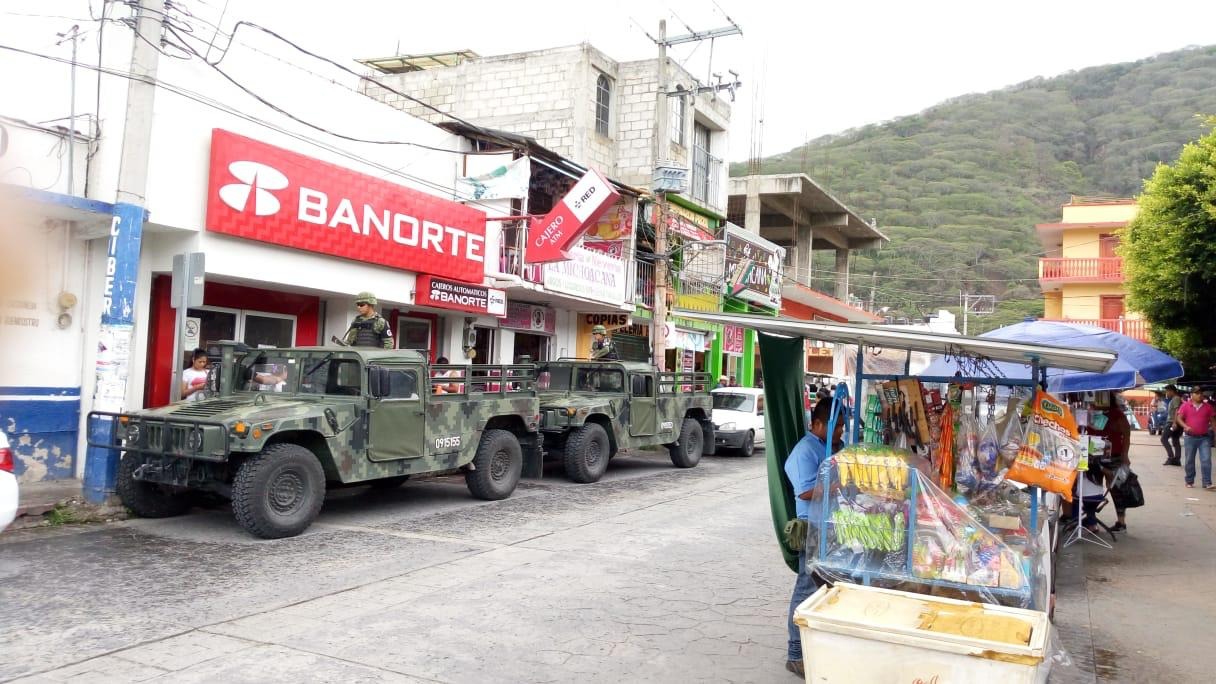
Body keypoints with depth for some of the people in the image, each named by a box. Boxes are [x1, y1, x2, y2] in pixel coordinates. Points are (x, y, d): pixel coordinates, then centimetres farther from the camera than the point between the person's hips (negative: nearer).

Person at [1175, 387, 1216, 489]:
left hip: (1204, 438, 1)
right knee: (1190, 461, 7)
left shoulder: (1208, 407, 6)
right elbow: (1179, 418, -2)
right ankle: (1189, 481, 18)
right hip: (1190, 437, -1)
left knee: (1206, 460, -6)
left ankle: (1207, 483, -5)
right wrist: (1186, 427, -20)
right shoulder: (1185, 406, 0)